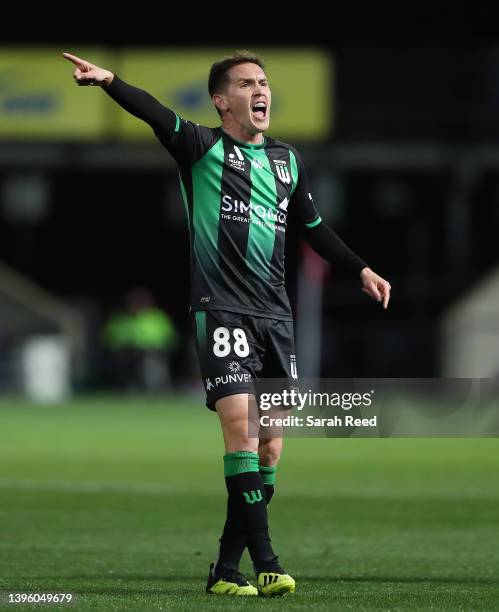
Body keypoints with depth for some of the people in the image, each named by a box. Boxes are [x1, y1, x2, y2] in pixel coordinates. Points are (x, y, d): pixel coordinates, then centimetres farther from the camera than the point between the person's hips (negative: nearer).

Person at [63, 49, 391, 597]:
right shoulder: (203, 147, 1)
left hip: (275, 315, 6)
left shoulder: (287, 160, 17)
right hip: (222, 310, -6)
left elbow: (314, 228, 30)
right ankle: (266, 566, -19)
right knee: (242, 430, -18)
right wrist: (110, 82, -35)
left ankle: (226, 570, 11)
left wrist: (360, 270, 29)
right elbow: (158, 116, -18)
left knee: (270, 450, 2)